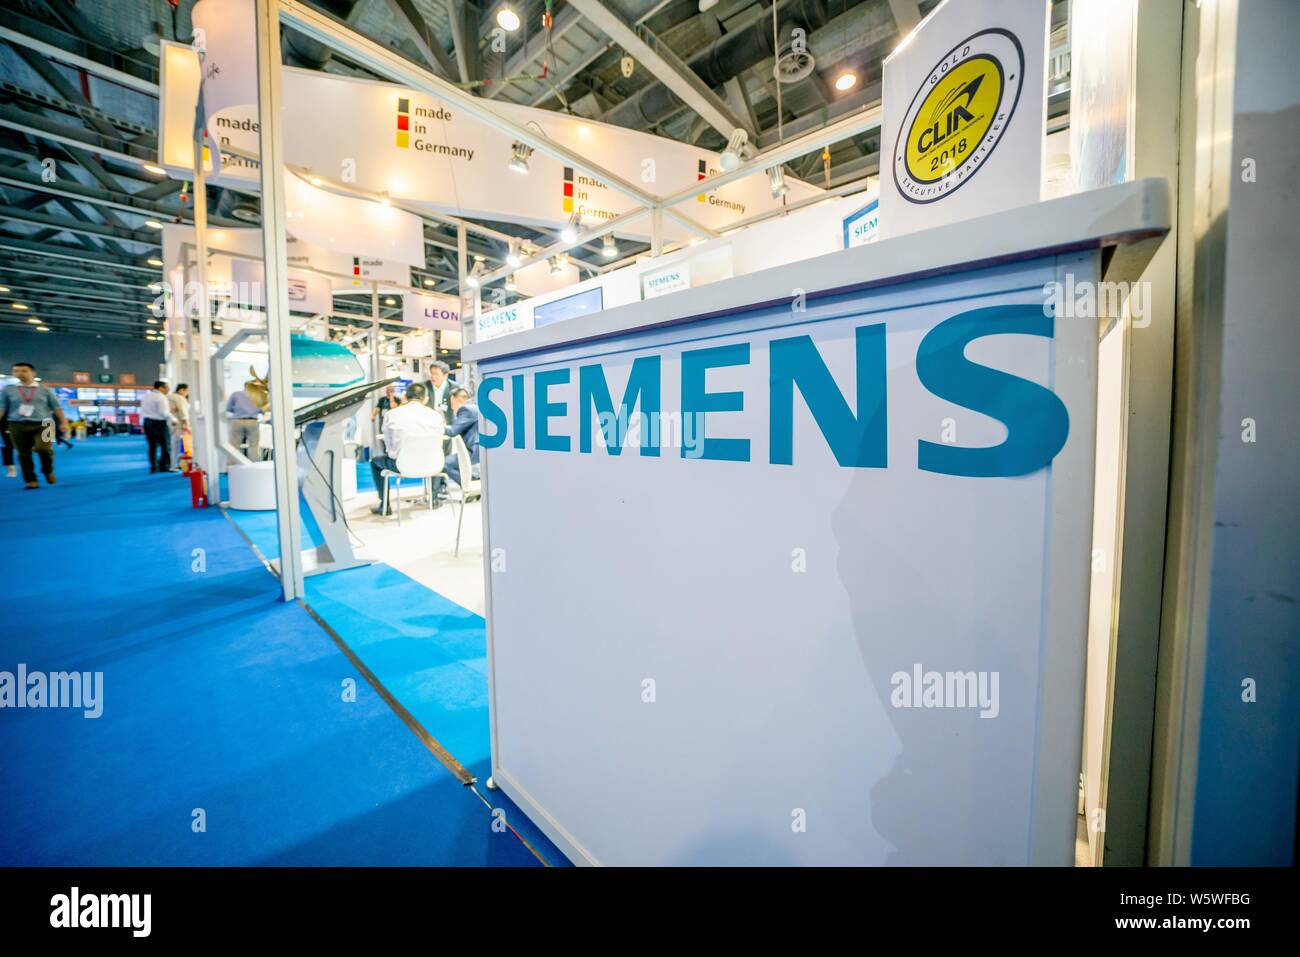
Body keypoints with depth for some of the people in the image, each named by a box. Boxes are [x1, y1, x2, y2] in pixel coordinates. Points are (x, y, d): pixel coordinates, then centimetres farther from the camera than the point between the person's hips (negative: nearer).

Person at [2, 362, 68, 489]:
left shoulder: (44, 390, 9)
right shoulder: (8, 389, 9)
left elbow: (57, 407, 10)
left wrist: (63, 423, 3)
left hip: (41, 424, -2)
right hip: (17, 426, 2)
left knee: (43, 448, -22)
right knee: (24, 454, 3)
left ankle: (48, 471, 5)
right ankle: (31, 480, 10)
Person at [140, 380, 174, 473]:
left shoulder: (146, 395, 13)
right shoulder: (161, 397, -12)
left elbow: (142, 411, 18)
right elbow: (164, 412, -19)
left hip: (147, 422, 8)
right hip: (159, 423, -8)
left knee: (152, 446, 9)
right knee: (166, 446, -1)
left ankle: (153, 468, 8)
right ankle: (165, 467, -2)